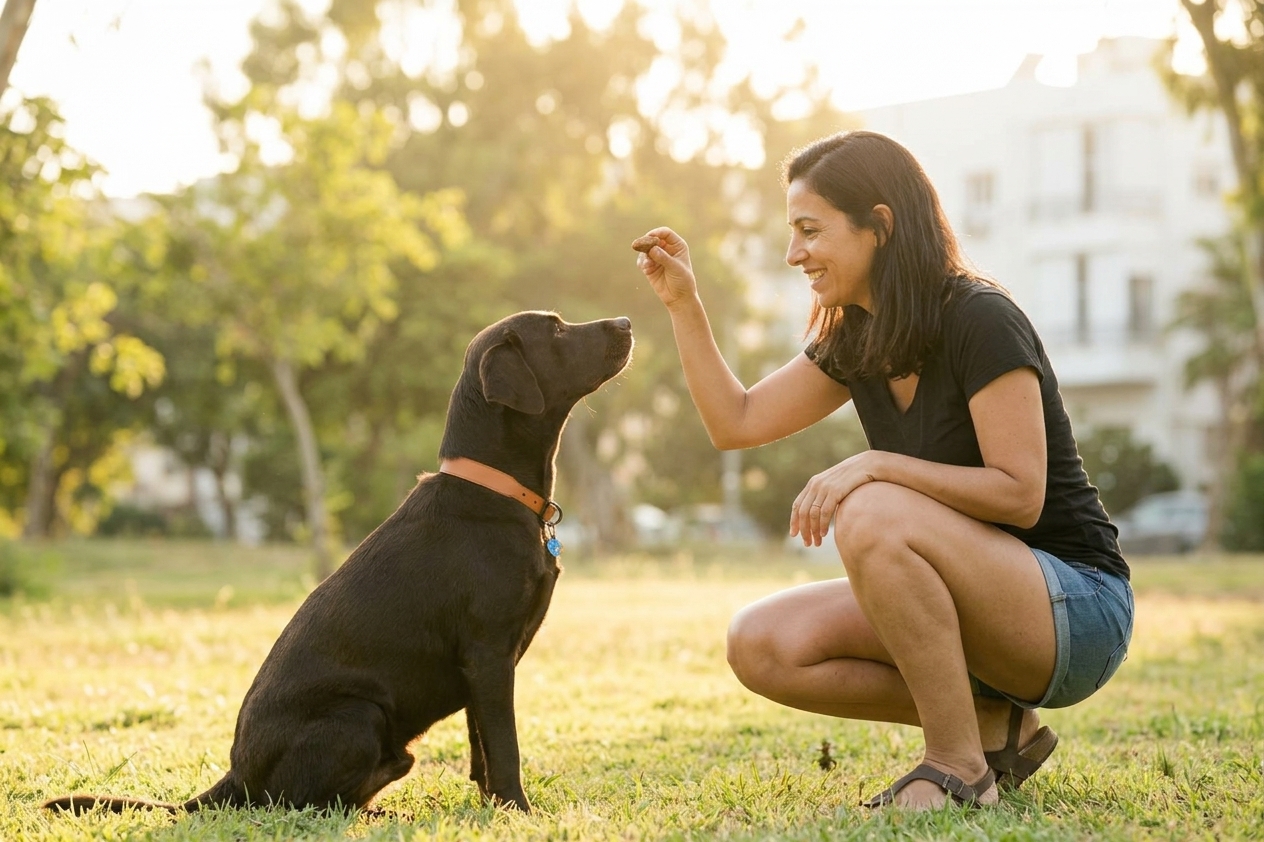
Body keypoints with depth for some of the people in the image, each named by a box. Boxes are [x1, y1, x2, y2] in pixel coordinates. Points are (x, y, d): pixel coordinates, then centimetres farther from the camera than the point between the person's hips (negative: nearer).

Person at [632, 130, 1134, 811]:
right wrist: (682, 302, 5)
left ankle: (961, 770, -20)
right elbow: (737, 422, 12)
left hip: (1077, 608, -8)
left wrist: (876, 466, -27)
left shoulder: (981, 322, -17)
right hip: (967, 603, 8)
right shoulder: (856, 340, 8)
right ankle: (994, 723, 1)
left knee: (873, 517, -33)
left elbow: (1019, 493, -21)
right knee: (761, 646, -9)